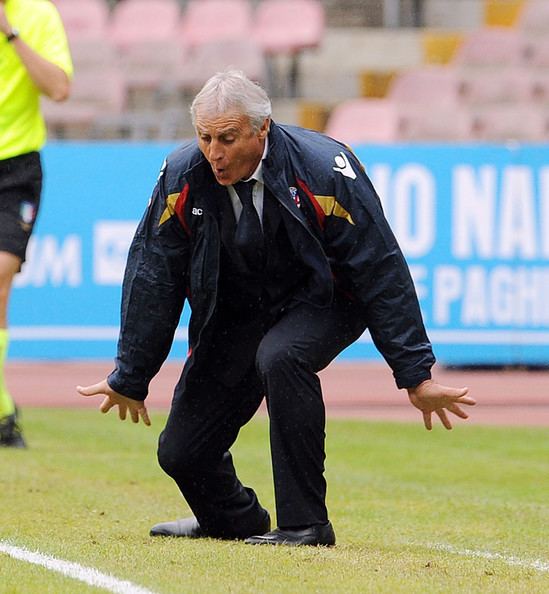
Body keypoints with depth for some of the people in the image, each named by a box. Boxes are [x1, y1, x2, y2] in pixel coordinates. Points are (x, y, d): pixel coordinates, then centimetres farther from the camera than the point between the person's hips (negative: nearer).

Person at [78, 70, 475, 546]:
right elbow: (152, 279, -4)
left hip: (323, 301, -4)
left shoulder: (323, 172, -27)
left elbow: (381, 271, -20)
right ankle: (235, 519, 32)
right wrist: (130, 378, 1)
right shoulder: (182, 177, -16)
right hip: (234, 312, 4)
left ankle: (305, 523, -26)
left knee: (279, 357, -38)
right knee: (181, 453, -3)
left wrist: (415, 374, -20)